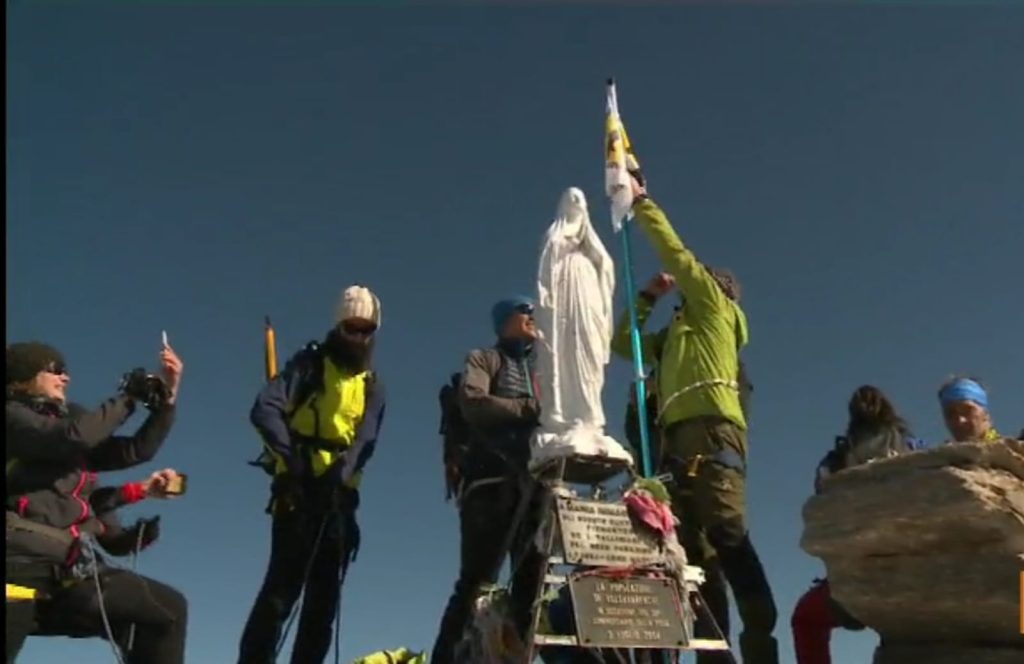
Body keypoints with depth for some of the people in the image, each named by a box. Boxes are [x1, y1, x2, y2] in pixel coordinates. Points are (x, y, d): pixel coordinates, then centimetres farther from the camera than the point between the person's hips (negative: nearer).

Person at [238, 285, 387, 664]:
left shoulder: (373, 385, 14)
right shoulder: (310, 363, 3)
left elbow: (366, 440, -2)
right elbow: (265, 410, -10)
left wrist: (342, 469, -23)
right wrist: (291, 455, -25)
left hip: (339, 496, 4)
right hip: (299, 490, -4)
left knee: (325, 596, 4)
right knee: (283, 586, -13)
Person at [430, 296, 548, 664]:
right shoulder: (484, 359, 13)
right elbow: (472, 403, -6)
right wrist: (528, 410, -8)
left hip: (538, 484, 5)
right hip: (492, 480, -4)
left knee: (533, 581, 1)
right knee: (476, 581, -7)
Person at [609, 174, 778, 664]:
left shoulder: (716, 306, 17)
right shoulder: (677, 335, 34)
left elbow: (674, 251, 11)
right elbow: (623, 343, 38)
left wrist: (641, 202, 21)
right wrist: (649, 296, 34)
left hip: (711, 430, -7)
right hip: (679, 438, 8)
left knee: (727, 534, -20)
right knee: (688, 546, -3)